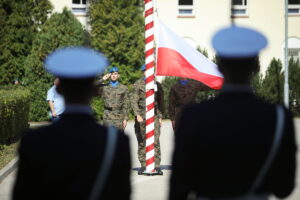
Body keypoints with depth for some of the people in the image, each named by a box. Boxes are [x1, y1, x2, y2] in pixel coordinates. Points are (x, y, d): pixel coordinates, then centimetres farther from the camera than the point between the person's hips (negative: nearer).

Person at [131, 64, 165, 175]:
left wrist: (160, 116, 5)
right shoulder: (138, 84, 3)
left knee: (155, 141, -9)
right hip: (141, 116, -1)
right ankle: (143, 165, 11)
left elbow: (161, 102, 14)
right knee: (141, 142, 3)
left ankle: (157, 165, -6)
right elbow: (134, 101, -3)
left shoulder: (157, 85, 10)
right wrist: (137, 115, -14)